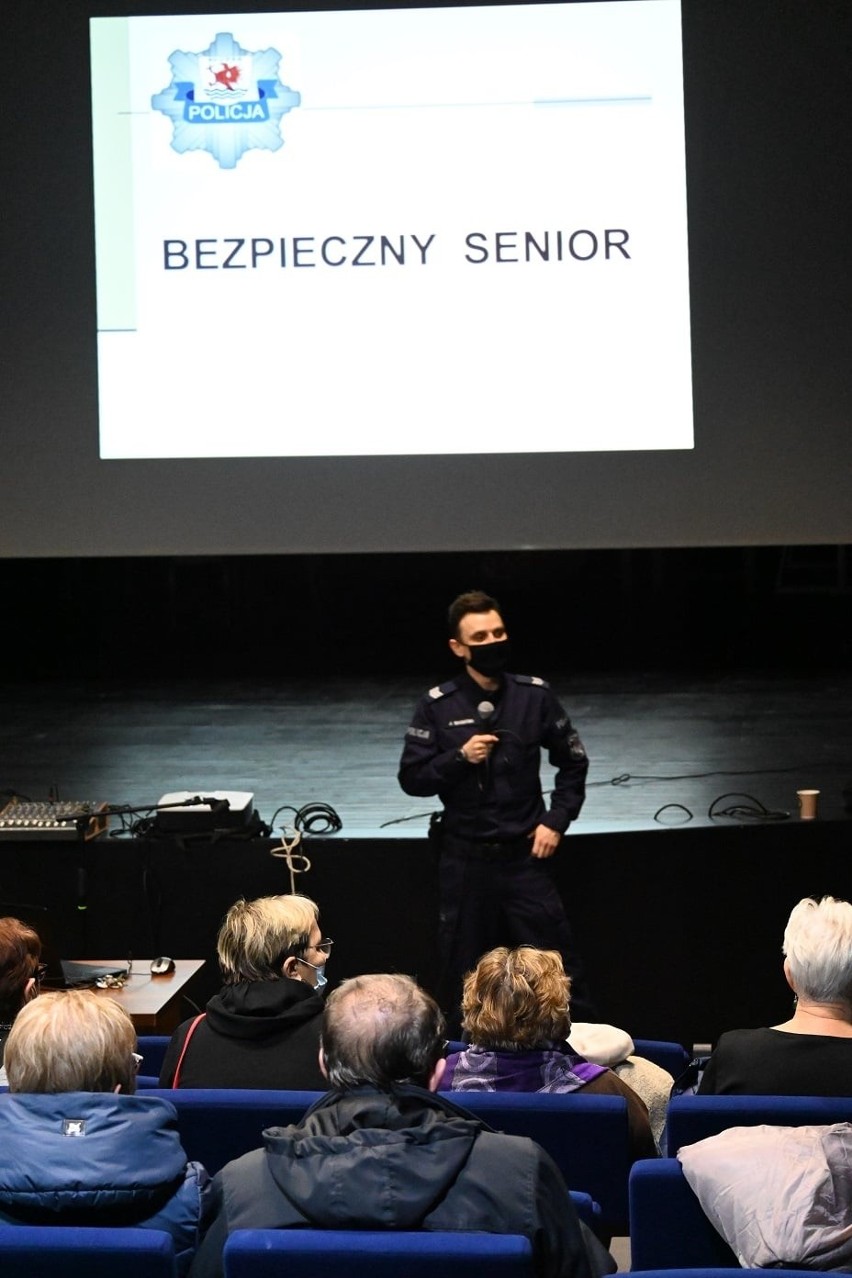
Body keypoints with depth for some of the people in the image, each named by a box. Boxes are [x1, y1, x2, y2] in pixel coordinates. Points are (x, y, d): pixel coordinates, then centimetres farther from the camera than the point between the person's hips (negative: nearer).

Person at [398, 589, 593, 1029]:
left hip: (525, 855, 0)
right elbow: (411, 778, -3)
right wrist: (460, 757, -17)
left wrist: (556, 820, 0)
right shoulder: (438, 705, -5)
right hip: (464, 860, 0)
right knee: (463, 976, 11)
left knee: (558, 967, 1)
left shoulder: (534, 695, -2)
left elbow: (572, 762, 9)